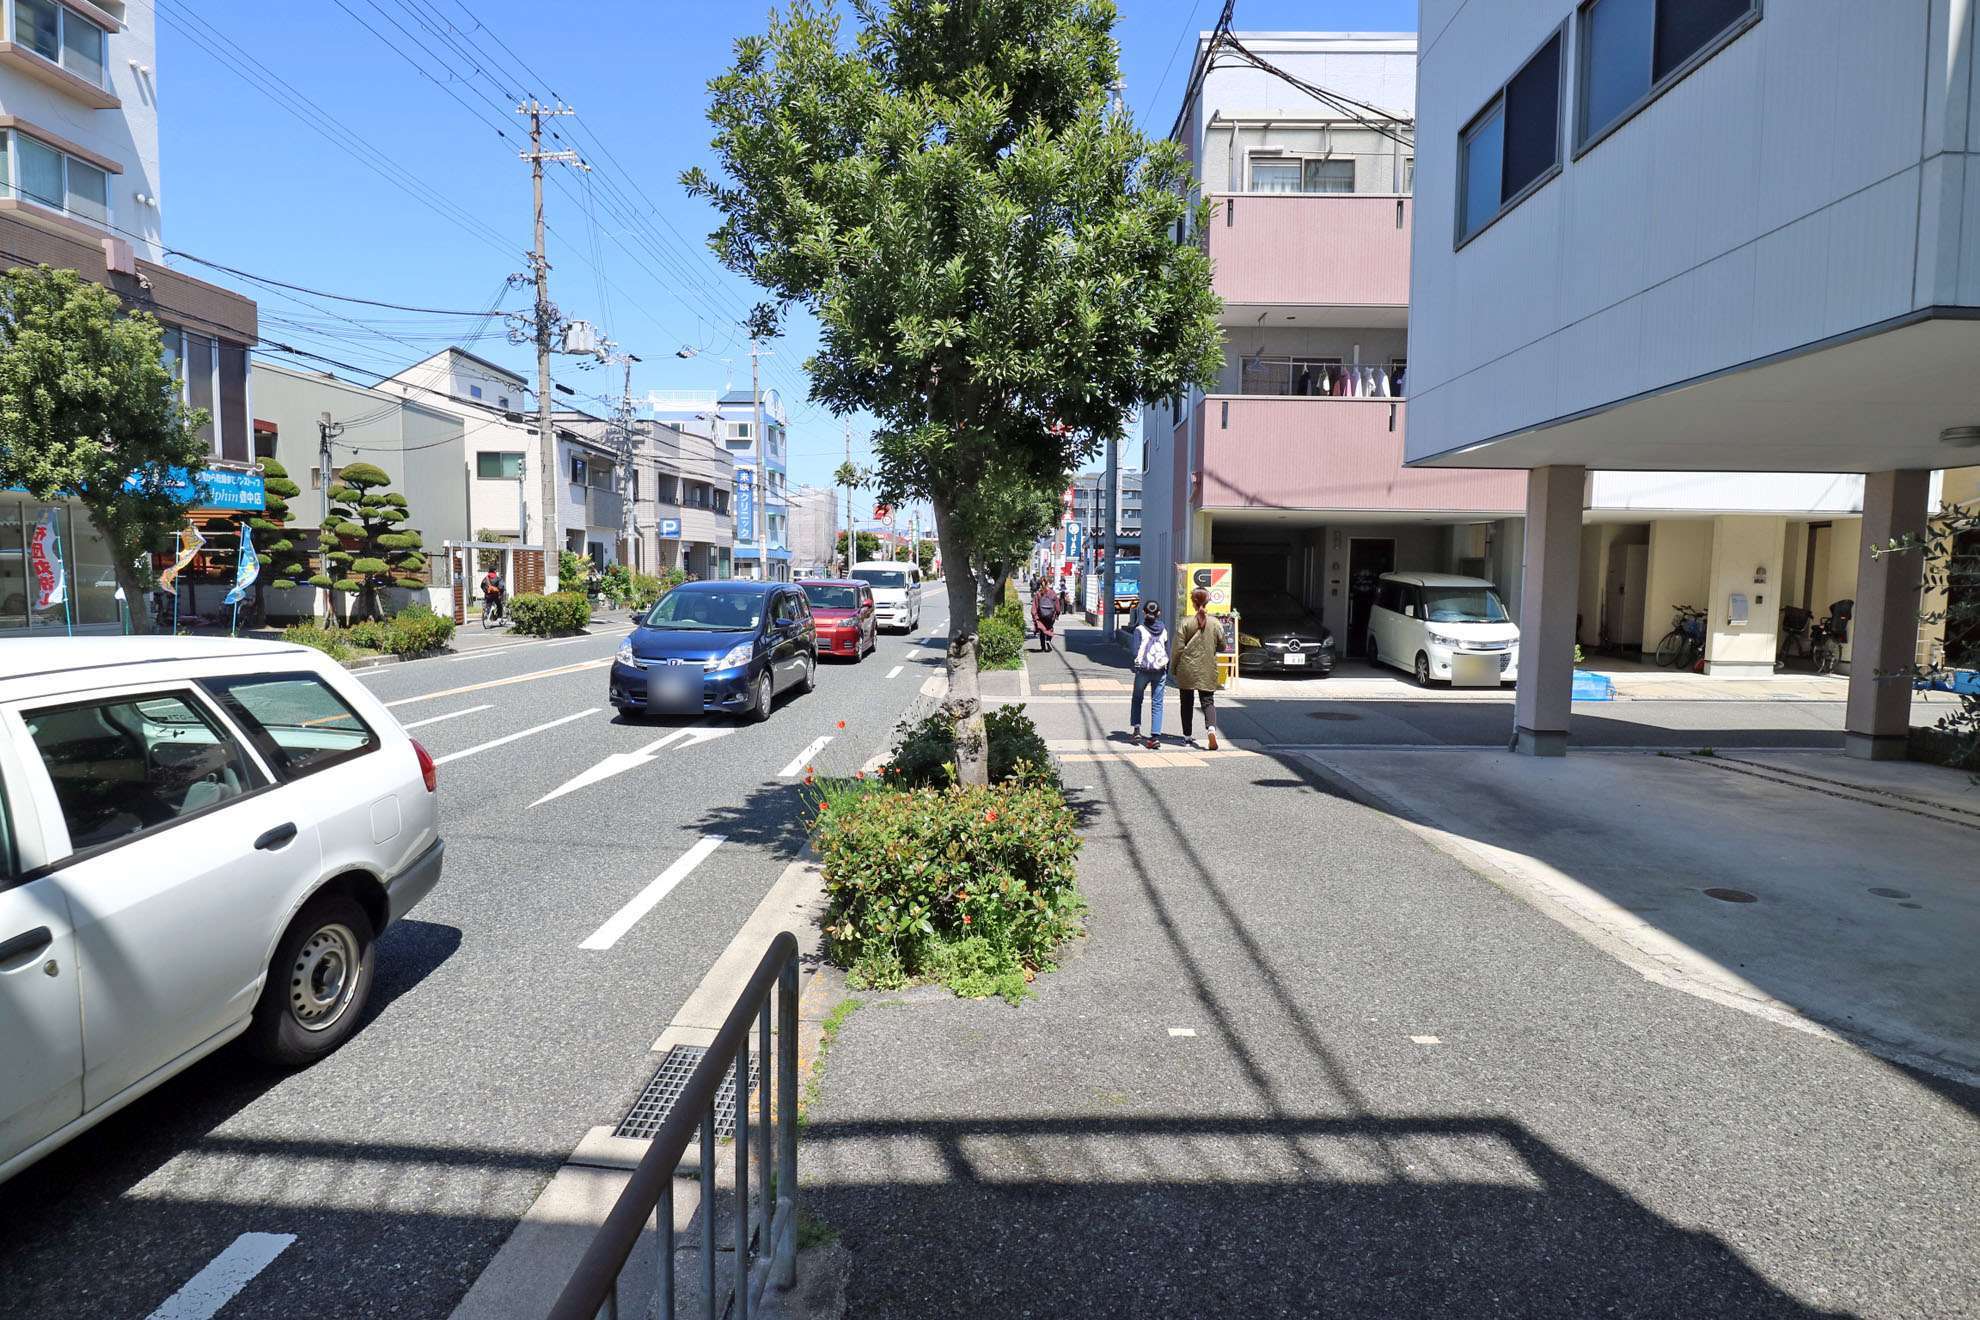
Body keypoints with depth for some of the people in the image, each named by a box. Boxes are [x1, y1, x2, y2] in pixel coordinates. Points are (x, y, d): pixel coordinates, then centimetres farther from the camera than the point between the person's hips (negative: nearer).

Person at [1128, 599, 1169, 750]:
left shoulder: (1139, 629, -4)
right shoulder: (1164, 629, 4)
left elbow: (1135, 651, -10)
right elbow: (1168, 651, 6)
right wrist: (1167, 672, 13)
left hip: (1143, 669, -2)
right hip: (1160, 670, 2)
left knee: (1137, 699, 18)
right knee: (1157, 703, 3)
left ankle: (1137, 729, 9)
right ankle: (1155, 736, -4)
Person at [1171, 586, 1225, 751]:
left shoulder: (1186, 622, -8)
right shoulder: (1216, 623, -2)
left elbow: (1178, 648, -8)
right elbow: (1221, 647, 6)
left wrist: (1173, 669, 3)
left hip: (1187, 669, -1)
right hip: (1207, 670, 1)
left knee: (1187, 702, 12)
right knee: (1208, 701, 6)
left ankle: (1187, 735, 17)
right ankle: (1211, 728, -20)